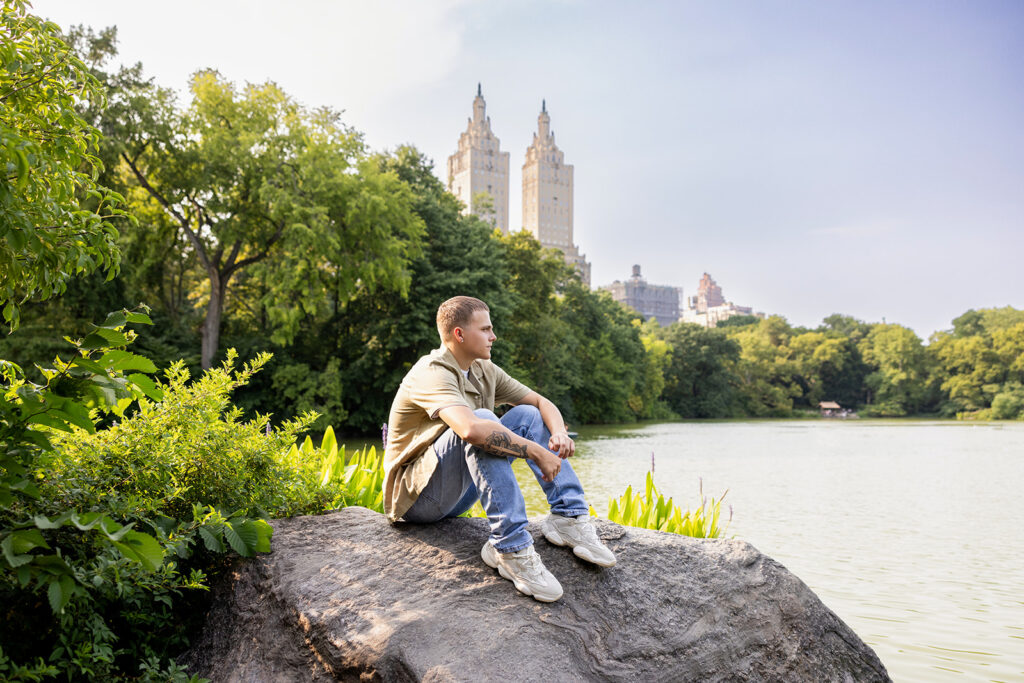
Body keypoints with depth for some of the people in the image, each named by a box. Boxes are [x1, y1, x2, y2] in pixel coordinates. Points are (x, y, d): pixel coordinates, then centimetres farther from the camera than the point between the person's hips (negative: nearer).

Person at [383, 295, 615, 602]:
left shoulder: (484, 370, 7)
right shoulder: (432, 374, -21)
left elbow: (541, 402, 9)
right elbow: (471, 428, -40)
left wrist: (559, 433, -14)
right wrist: (538, 453, -35)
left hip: (460, 493, 9)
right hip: (417, 496, -9)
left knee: (528, 415, -1)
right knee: (483, 420, -33)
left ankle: (569, 517, -10)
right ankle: (510, 547, -36)